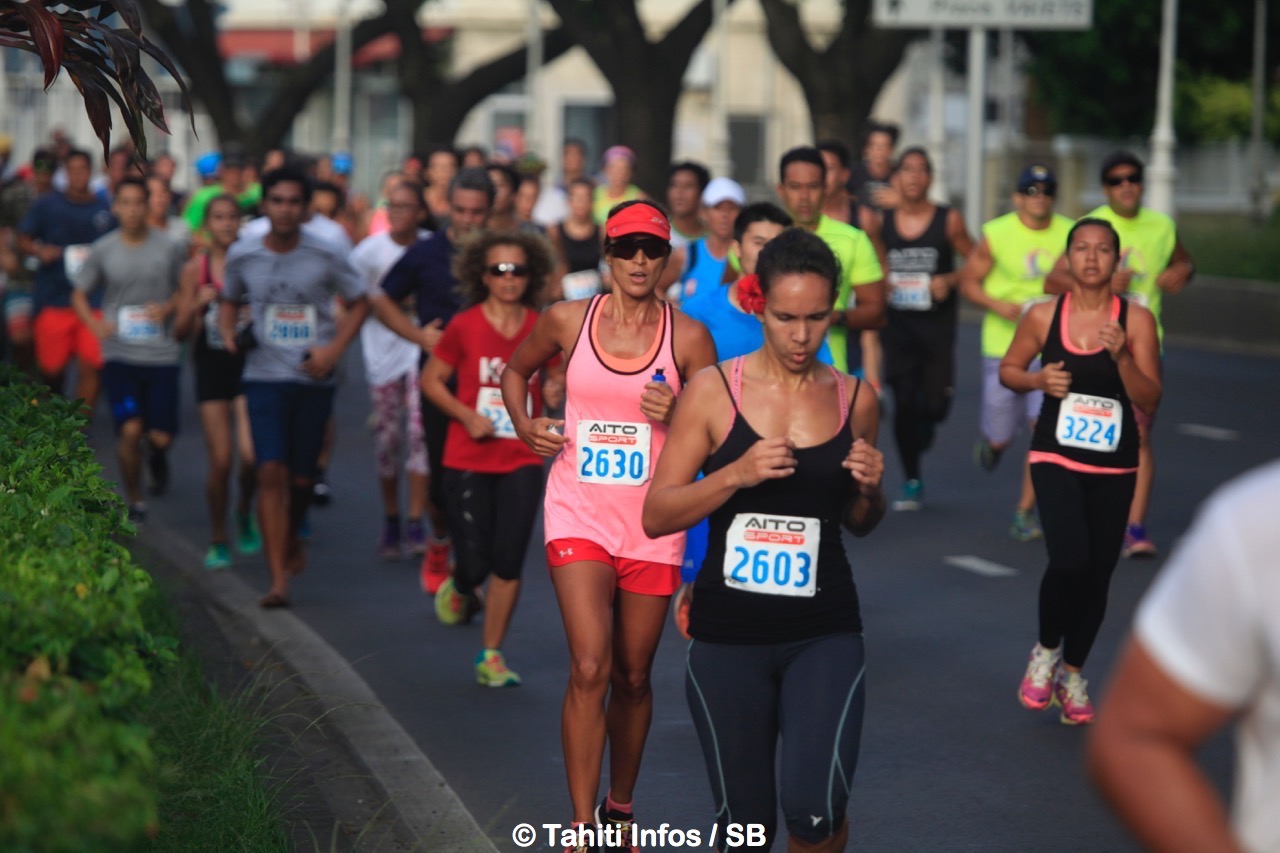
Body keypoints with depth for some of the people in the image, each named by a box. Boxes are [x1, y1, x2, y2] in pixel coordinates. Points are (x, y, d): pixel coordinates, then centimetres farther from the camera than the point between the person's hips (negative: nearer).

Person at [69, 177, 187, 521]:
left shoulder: (170, 248, -2)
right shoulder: (102, 250, -1)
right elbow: (78, 295, 9)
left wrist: (168, 308, -12)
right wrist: (95, 324, -11)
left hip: (161, 354, 0)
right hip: (119, 354, 0)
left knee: (161, 437, -1)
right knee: (130, 430, -11)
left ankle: (158, 457, 39)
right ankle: (135, 502, 10)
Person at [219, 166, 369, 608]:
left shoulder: (325, 256, -5)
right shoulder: (242, 255, 0)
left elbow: (359, 303, 6)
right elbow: (230, 301, 18)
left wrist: (334, 349, -7)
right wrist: (228, 332, -3)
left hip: (313, 378, 0)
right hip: (264, 376, 0)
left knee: (301, 476, 9)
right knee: (271, 472, -13)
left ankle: (291, 539, 42)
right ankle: (278, 579, -12)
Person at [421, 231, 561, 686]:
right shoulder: (464, 326, -6)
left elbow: (554, 383, 14)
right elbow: (431, 380, 2)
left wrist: (555, 389, -10)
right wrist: (467, 416, -12)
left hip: (522, 461, 2)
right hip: (468, 461, -2)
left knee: (509, 560, -4)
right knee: (475, 561, 0)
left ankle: (490, 656, 9)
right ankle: (460, 589, 38)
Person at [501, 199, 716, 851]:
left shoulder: (687, 337, -2)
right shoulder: (567, 320, 1)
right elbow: (516, 370, 20)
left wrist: (676, 416, -18)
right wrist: (523, 425, 2)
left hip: (652, 521, 1)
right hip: (578, 511, -1)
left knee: (632, 676, 11)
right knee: (589, 668, -15)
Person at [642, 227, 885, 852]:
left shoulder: (855, 400, 3)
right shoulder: (714, 390, -4)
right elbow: (656, 516, -5)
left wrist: (870, 491, -4)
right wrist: (735, 475, -19)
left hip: (825, 634, 1)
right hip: (727, 634, -1)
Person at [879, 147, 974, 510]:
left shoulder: (949, 220, -3)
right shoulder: (881, 221, 3)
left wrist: (949, 280, -13)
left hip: (937, 322, -1)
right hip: (897, 322, 1)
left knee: (936, 404, -4)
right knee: (904, 402, -4)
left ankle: (920, 436, 34)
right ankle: (912, 481, 10)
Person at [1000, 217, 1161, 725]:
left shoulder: (1136, 320, -4)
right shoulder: (1043, 316, -2)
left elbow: (1149, 401, -6)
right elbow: (1008, 370, 13)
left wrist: (1122, 357, -21)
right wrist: (1038, 380, -8)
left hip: (1114, 467, 1)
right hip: (1056, 457, -1)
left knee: (1098, 575, 7)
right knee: (1070, 560, -22)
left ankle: (1072, 673, 31)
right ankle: (1046, 651, 7)